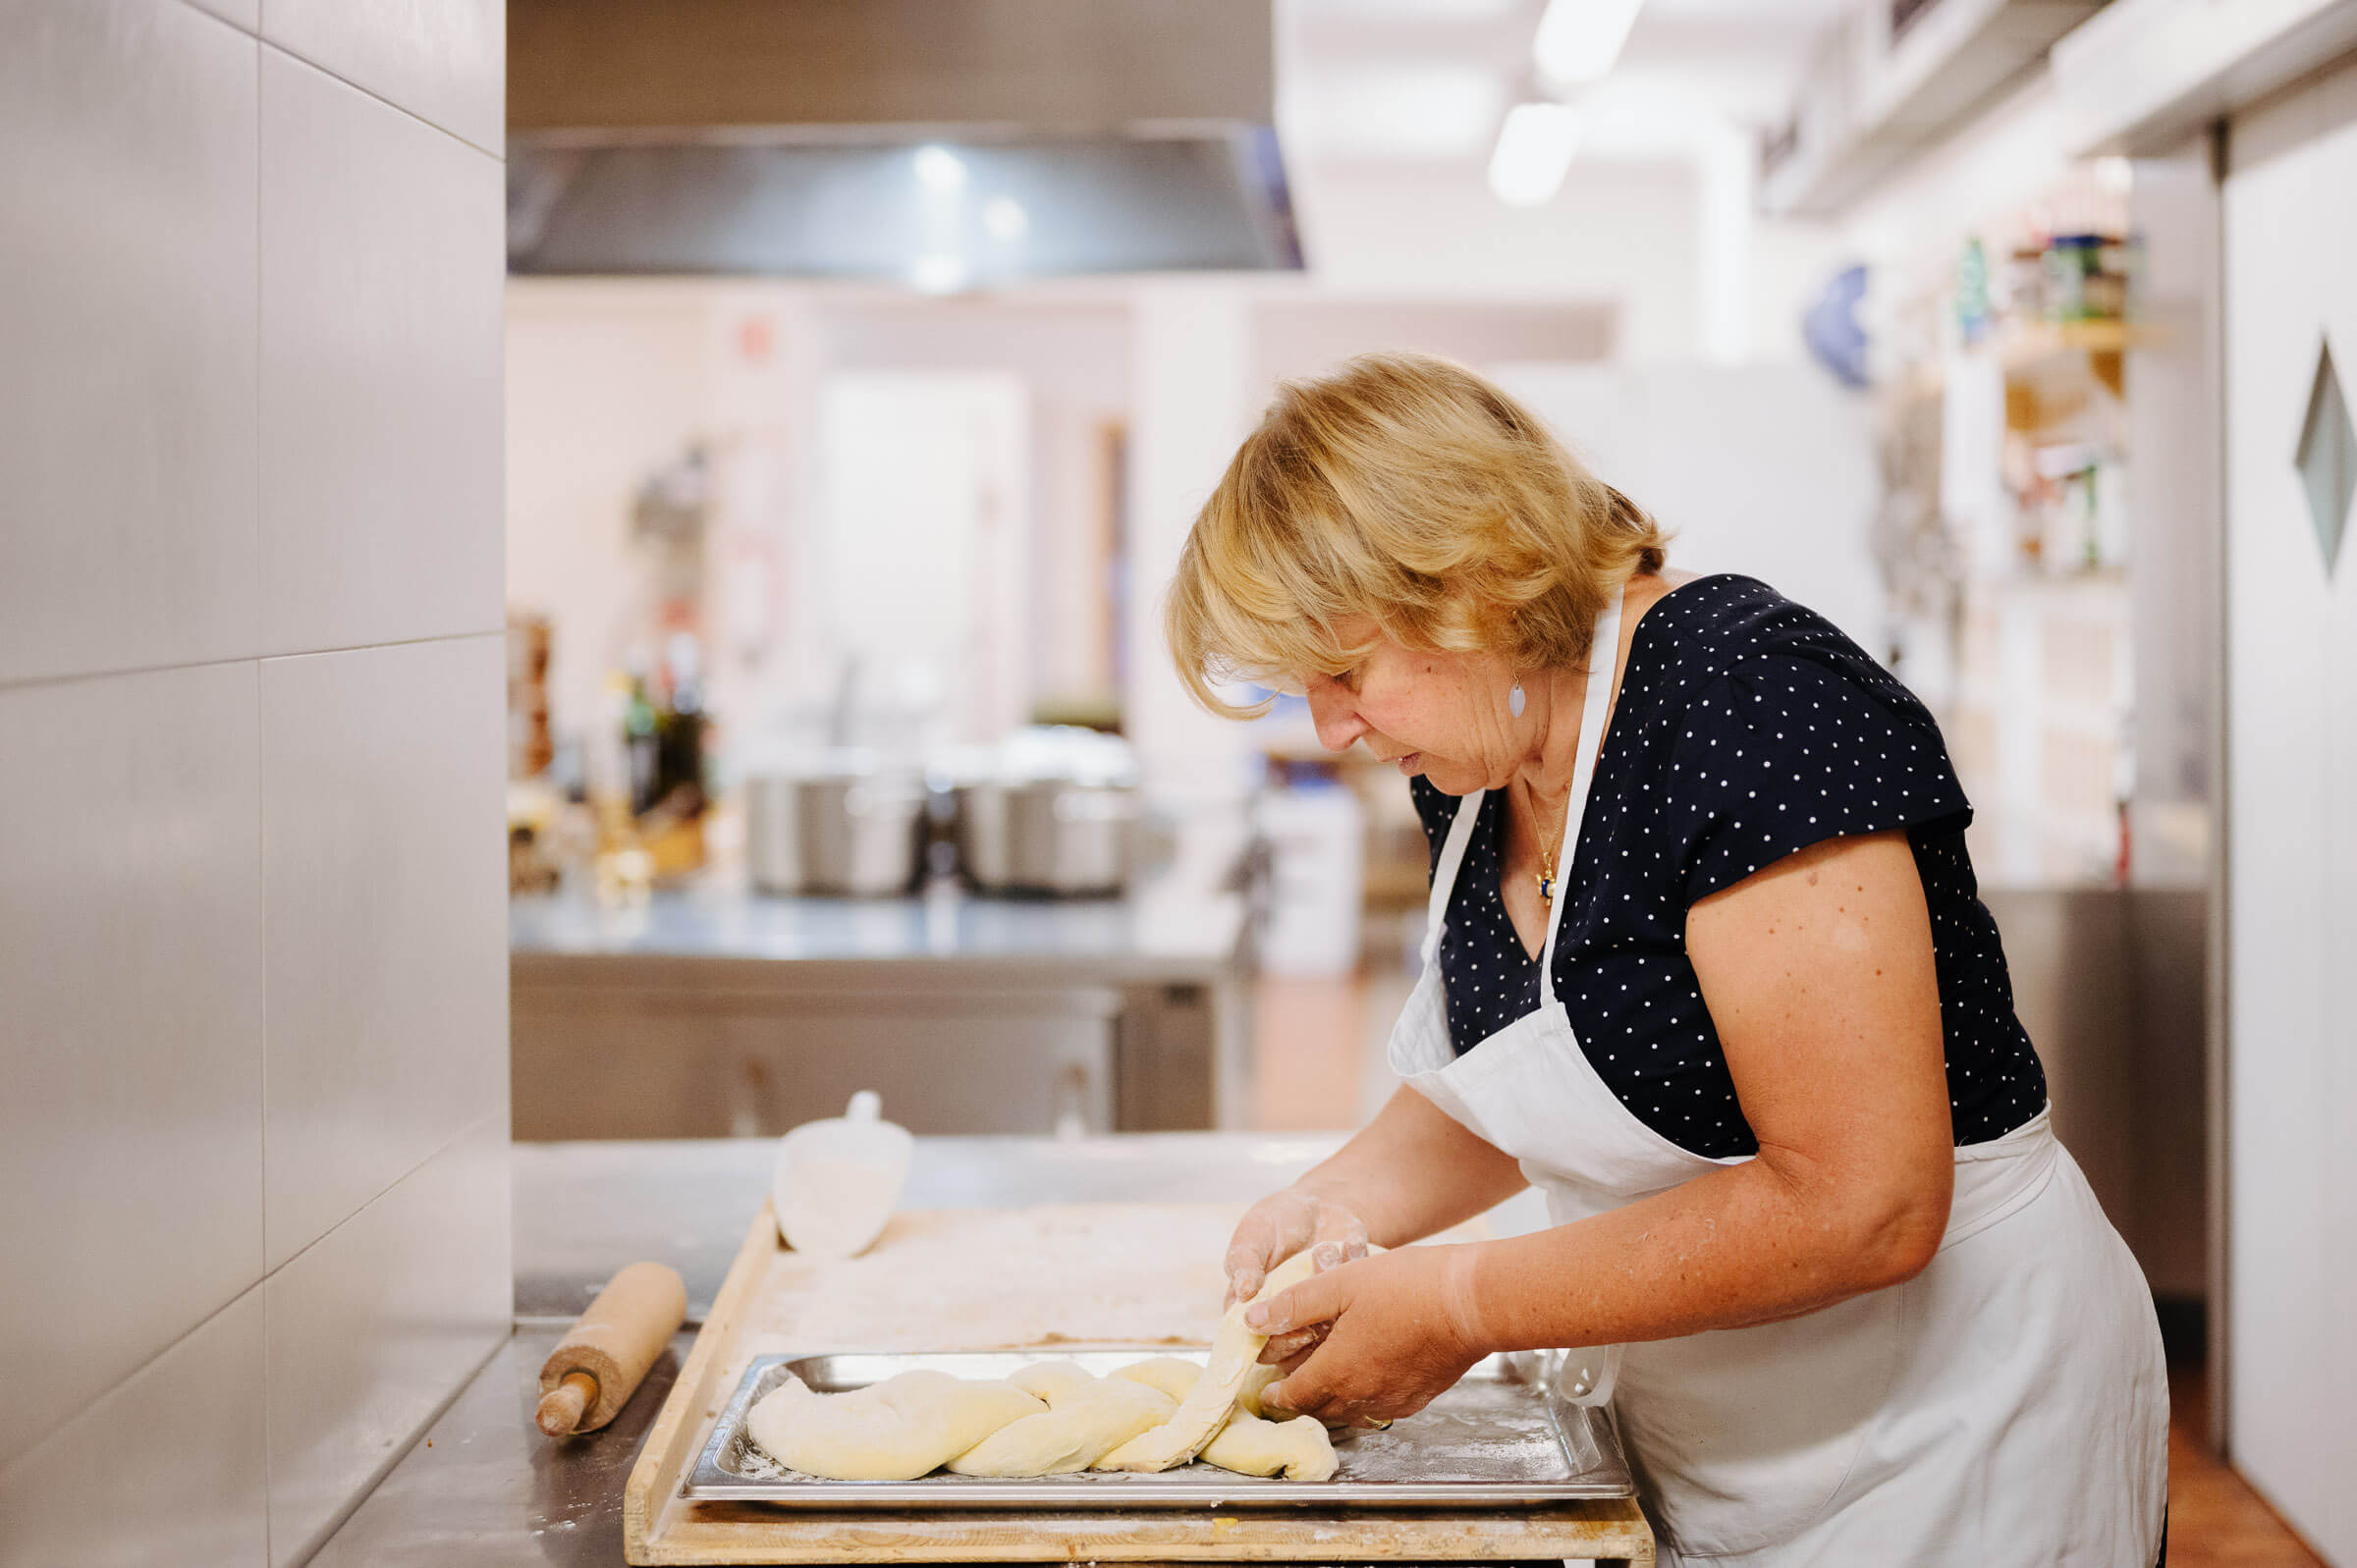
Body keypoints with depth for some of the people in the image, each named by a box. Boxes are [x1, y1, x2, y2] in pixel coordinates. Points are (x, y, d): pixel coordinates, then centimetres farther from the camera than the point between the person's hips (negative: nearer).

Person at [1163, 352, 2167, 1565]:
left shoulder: (1747, 704, -25)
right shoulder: (1477, 756, 1)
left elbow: (1861, 1204, -30)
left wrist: (1458, 1306, -23)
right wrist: (1355, 1197, -4)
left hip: (1952, 1441, -8)